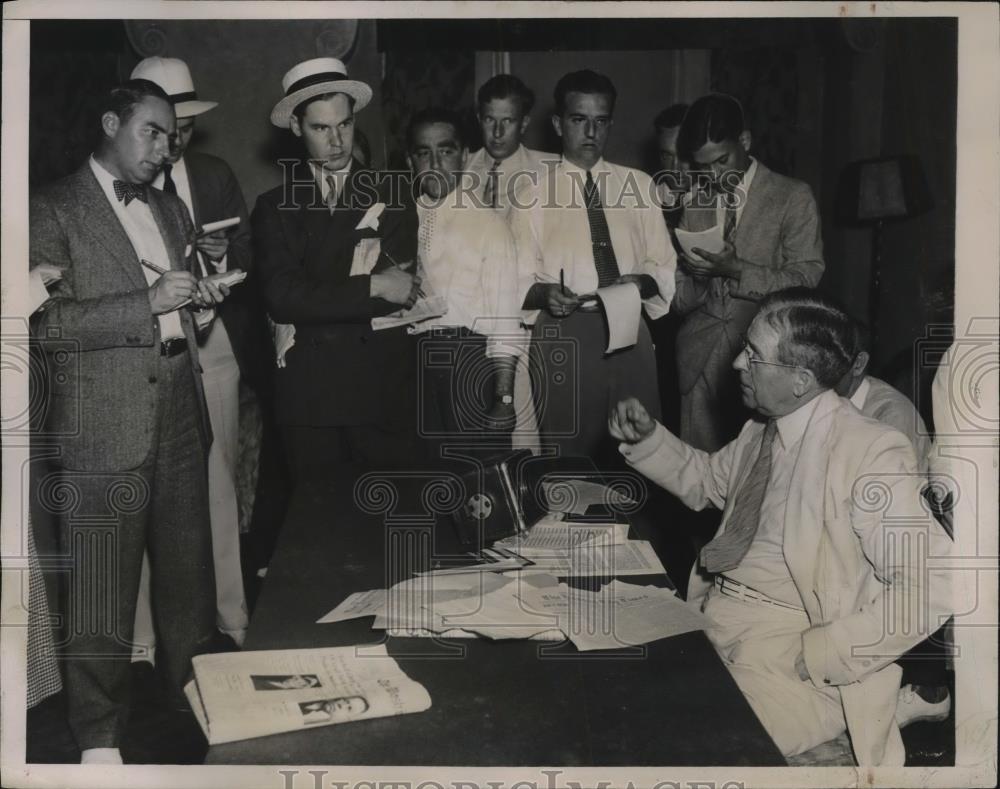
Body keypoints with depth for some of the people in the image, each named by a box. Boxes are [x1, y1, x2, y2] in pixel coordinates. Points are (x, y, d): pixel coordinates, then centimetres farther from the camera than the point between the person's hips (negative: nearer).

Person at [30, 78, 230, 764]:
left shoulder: (172, 210, 19)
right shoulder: (53, 210, -4)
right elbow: (47, 319, -14)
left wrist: (202, 295, 6)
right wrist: (150, 301, -19)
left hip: (179, 414, 6)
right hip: (105, 423, -6)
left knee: (190, 572, 13)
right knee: (102, 593, 2)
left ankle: (202, 700, 31)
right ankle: (100, 737, 17)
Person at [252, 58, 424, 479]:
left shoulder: (390, 195, 4)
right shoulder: (274, 207, 7)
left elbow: (403, 287, -6)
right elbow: (281, 297, -7)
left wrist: (316, 305, -9)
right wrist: (371, 287, -12)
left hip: (386, 392, -1)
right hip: (308, 397, 1)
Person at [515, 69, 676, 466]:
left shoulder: (638, 185, 12)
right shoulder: (533, 191, 5)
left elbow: (664, 264, 10)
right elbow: (519, 278, 2)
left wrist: (642, 281, -12)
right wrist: (543, 294, -19)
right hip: (563, 335, -2)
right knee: (567, 457, 2)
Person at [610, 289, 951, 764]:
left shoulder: (871, 453, -15)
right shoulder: (762, 430, 8)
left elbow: (930, 589, -20)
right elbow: (706, 480, 27)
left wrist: (813, 655, -22)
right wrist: (646, 439, 9)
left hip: (781, 654, -7)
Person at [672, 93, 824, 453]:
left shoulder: (792, 197, 2)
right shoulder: (691, 201, 13)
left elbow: (804, 282, -5)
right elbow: (678, 299, 14)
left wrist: (736, 269, -16)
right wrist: (697, 278, -8)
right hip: (700, 357, 3)